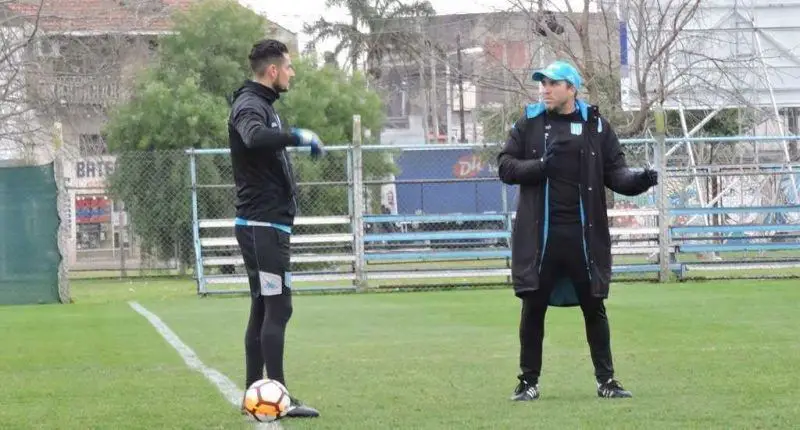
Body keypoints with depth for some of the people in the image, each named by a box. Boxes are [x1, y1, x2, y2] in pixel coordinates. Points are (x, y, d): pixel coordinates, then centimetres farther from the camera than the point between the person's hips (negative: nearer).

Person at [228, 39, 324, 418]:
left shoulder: (262, 104, 18)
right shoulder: (249, 105, -14)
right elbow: (255, 137, -37)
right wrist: (299, 136, -30)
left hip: (266, 225, 10)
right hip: (263, 225, -10)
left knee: (263, 308, 10)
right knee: (277, 307, -11)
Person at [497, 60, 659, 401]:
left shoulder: (596, 126, 5)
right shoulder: (528, 124, 6)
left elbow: (615, 172, 3)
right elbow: (505, 167, 2)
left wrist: (639, 180, -18)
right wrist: (539, 166, -16)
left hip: (585, 233, 0)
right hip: (538, 234, 0)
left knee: (594, 308, 6)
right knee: (533, 307, 4)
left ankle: (606, 380, 14)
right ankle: (528, 381, 14)